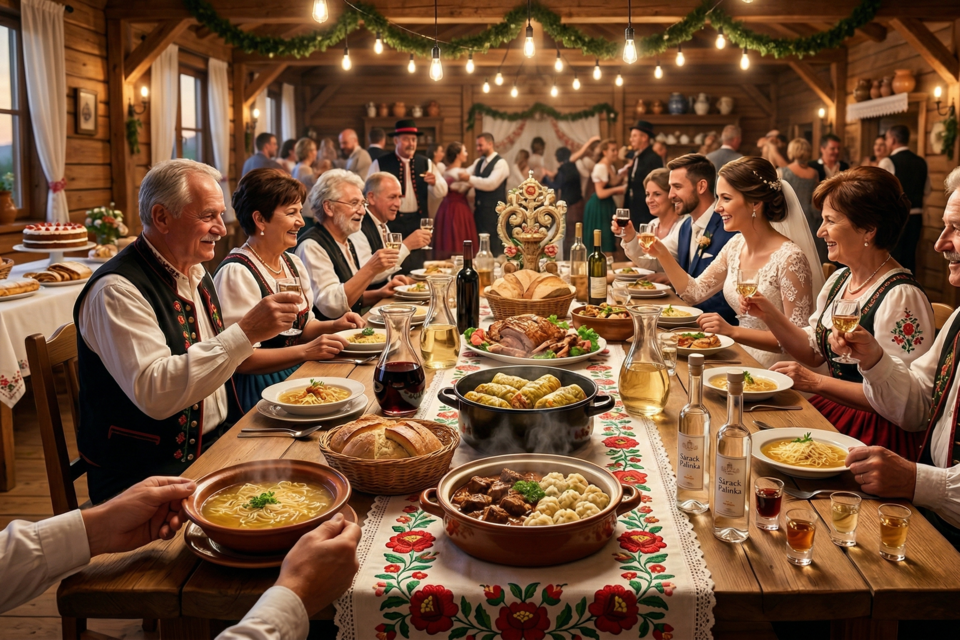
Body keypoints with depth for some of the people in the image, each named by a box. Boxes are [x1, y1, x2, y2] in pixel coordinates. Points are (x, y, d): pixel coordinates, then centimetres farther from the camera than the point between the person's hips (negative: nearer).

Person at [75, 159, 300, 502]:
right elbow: (153, 392, -28)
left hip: (215, 445, 8)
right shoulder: (116, 290, -16)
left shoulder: (196, 274, 12)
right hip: (144, 474, -8)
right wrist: (246, 332, -31)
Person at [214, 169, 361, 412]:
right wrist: (305, 351, -24)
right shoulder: (237, 273, -16)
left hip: (297, 375, 9)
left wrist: (333, 326, 1)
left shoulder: (294, 264, 10)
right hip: (258, 393, -9)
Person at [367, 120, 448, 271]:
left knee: (417, 266, 5)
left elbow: (442, 192, 4)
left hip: (418, 222, 2)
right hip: (391, 221, -2)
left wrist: (434, 182, -18)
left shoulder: (425, 163, 7)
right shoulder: (380, 163, 0)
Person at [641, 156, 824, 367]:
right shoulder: (735, 246, 3)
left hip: (771, 372, -6)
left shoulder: (789, 258, -19)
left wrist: (732, 331, -29)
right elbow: (695, 292, 10)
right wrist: (663, 255, -3)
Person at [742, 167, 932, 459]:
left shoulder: (901, 297, -19)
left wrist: (816, 382, -20)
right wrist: (769, 315, 1)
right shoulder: (839, 280, 8)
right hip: (827, 410, 8)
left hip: (873, 432, -8)